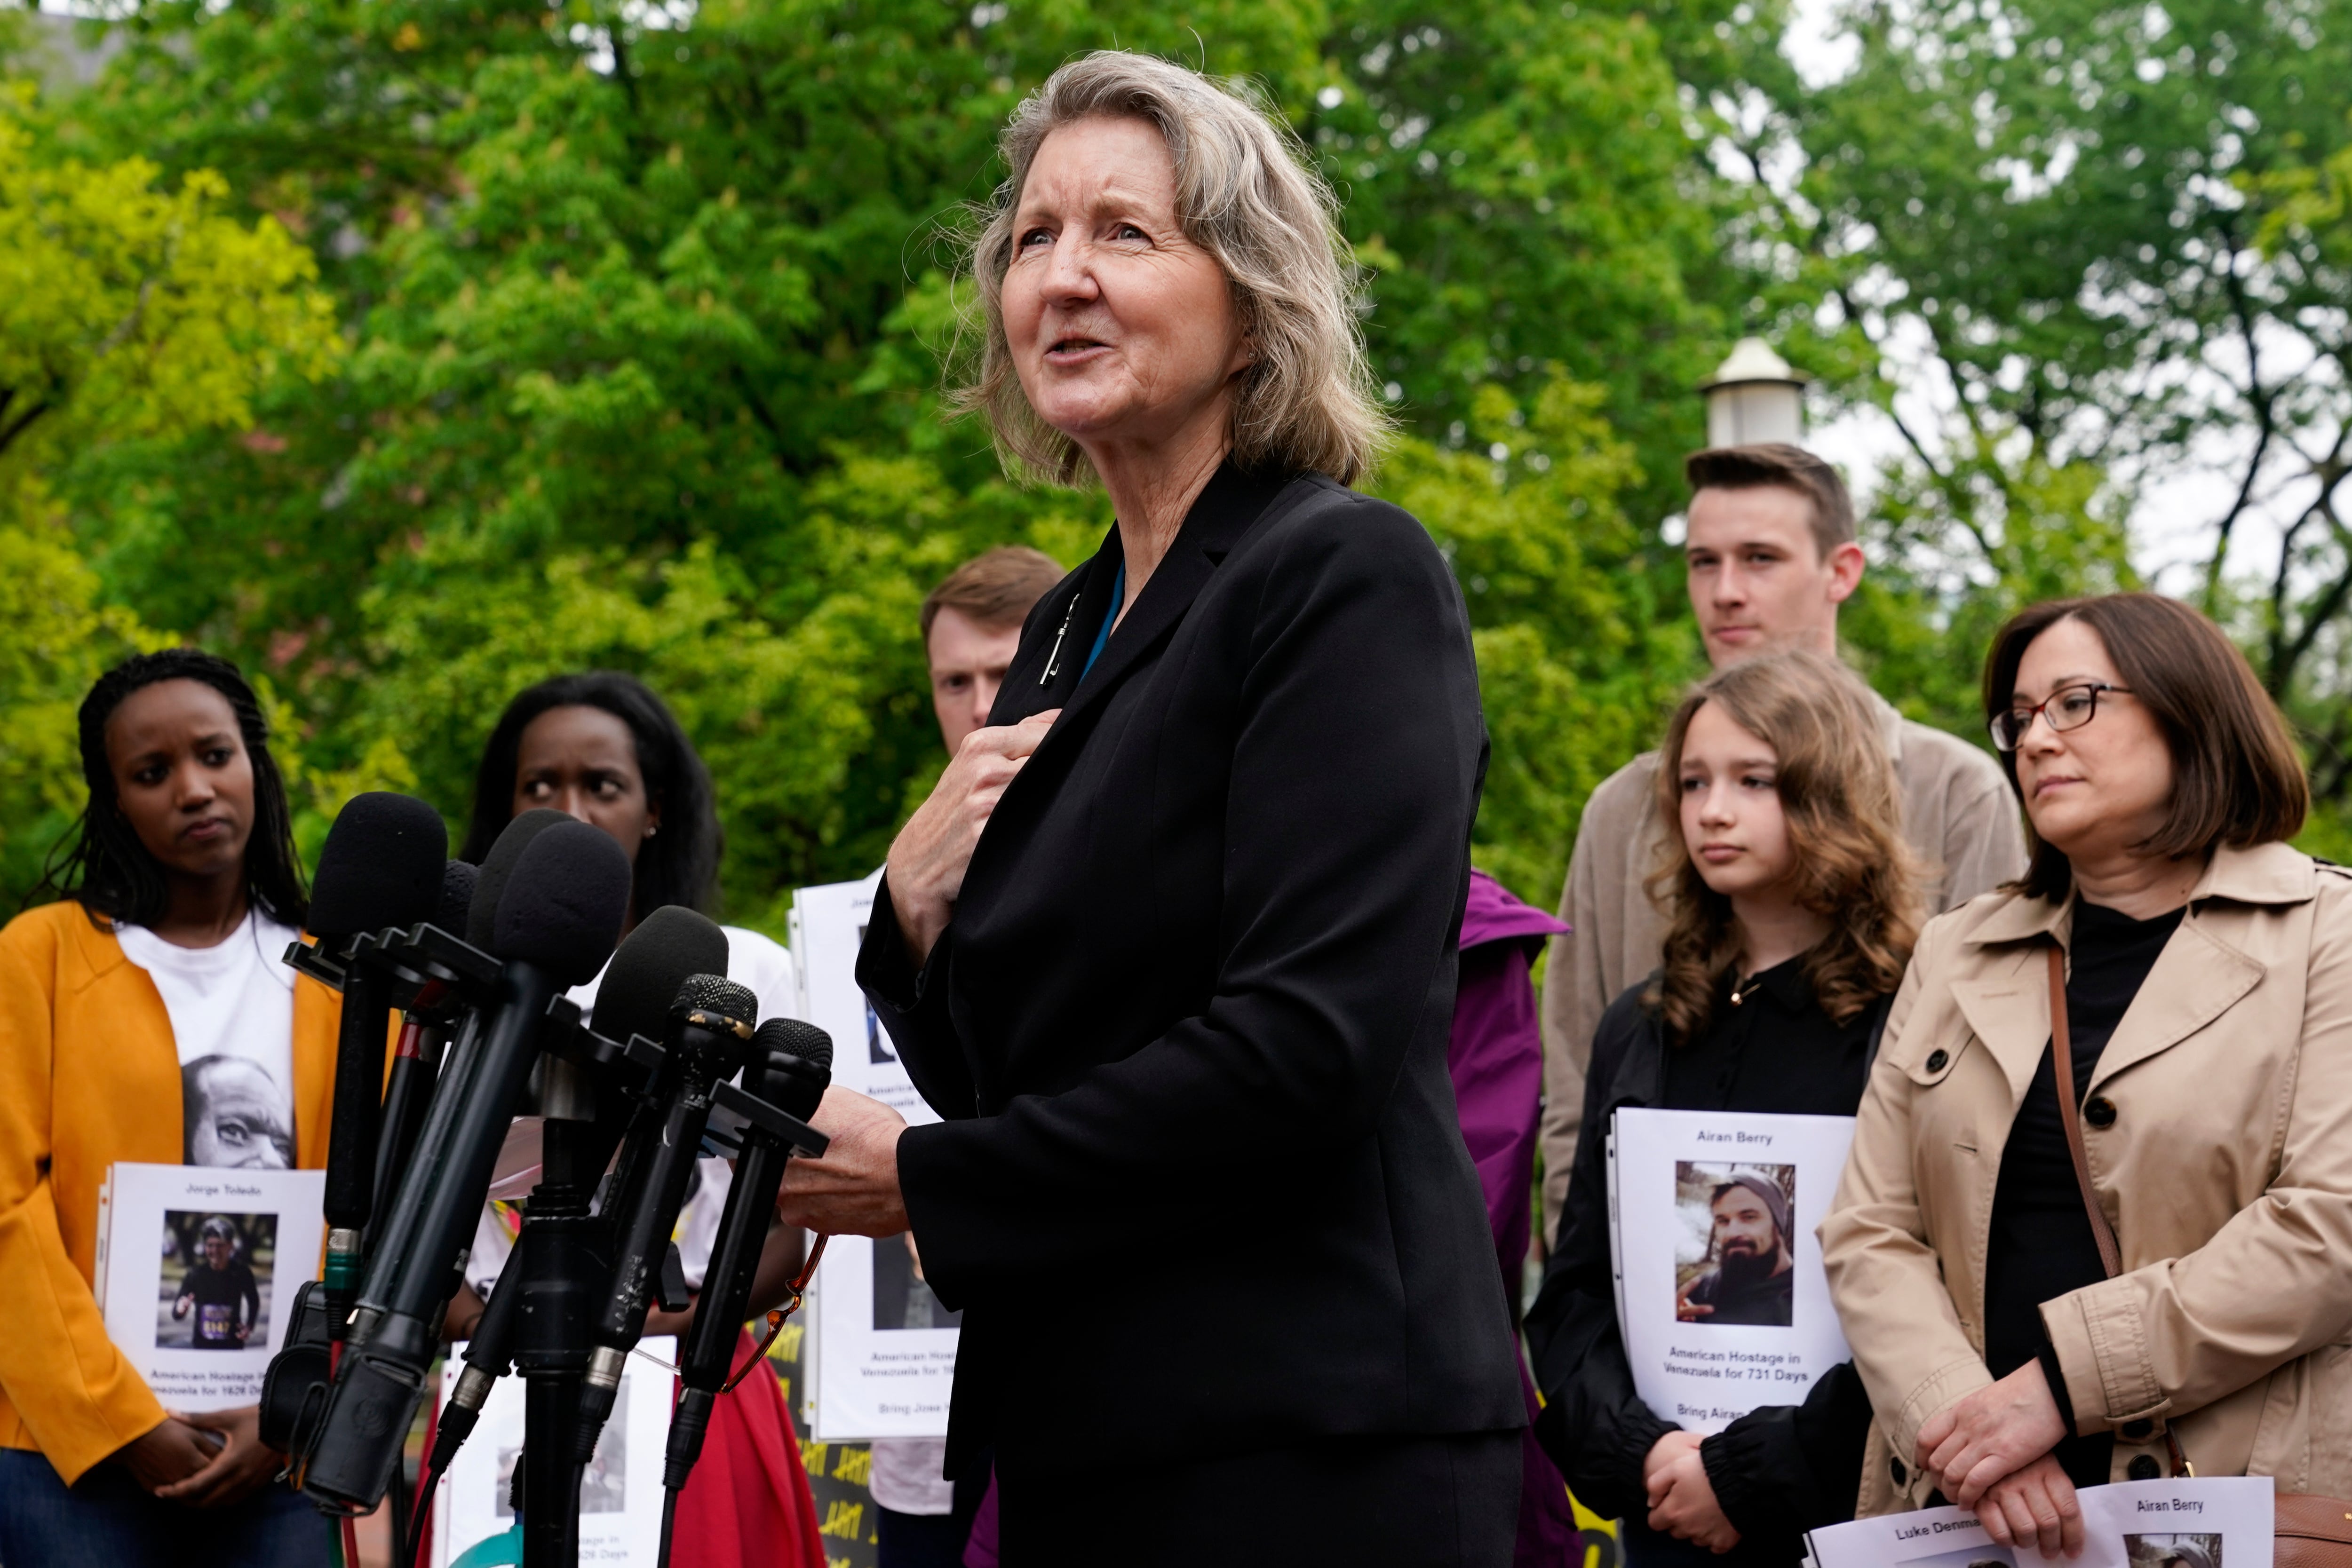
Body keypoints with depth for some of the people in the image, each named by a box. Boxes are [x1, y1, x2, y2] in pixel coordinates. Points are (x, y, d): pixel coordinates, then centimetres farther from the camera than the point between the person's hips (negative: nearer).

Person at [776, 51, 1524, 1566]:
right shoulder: (1071, 628, 14)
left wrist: (920, 1181, -13)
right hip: (1082, 1441, 8)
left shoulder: (1348, 576, -10)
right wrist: (917, 918, -2)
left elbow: (1310, 1044, -20)